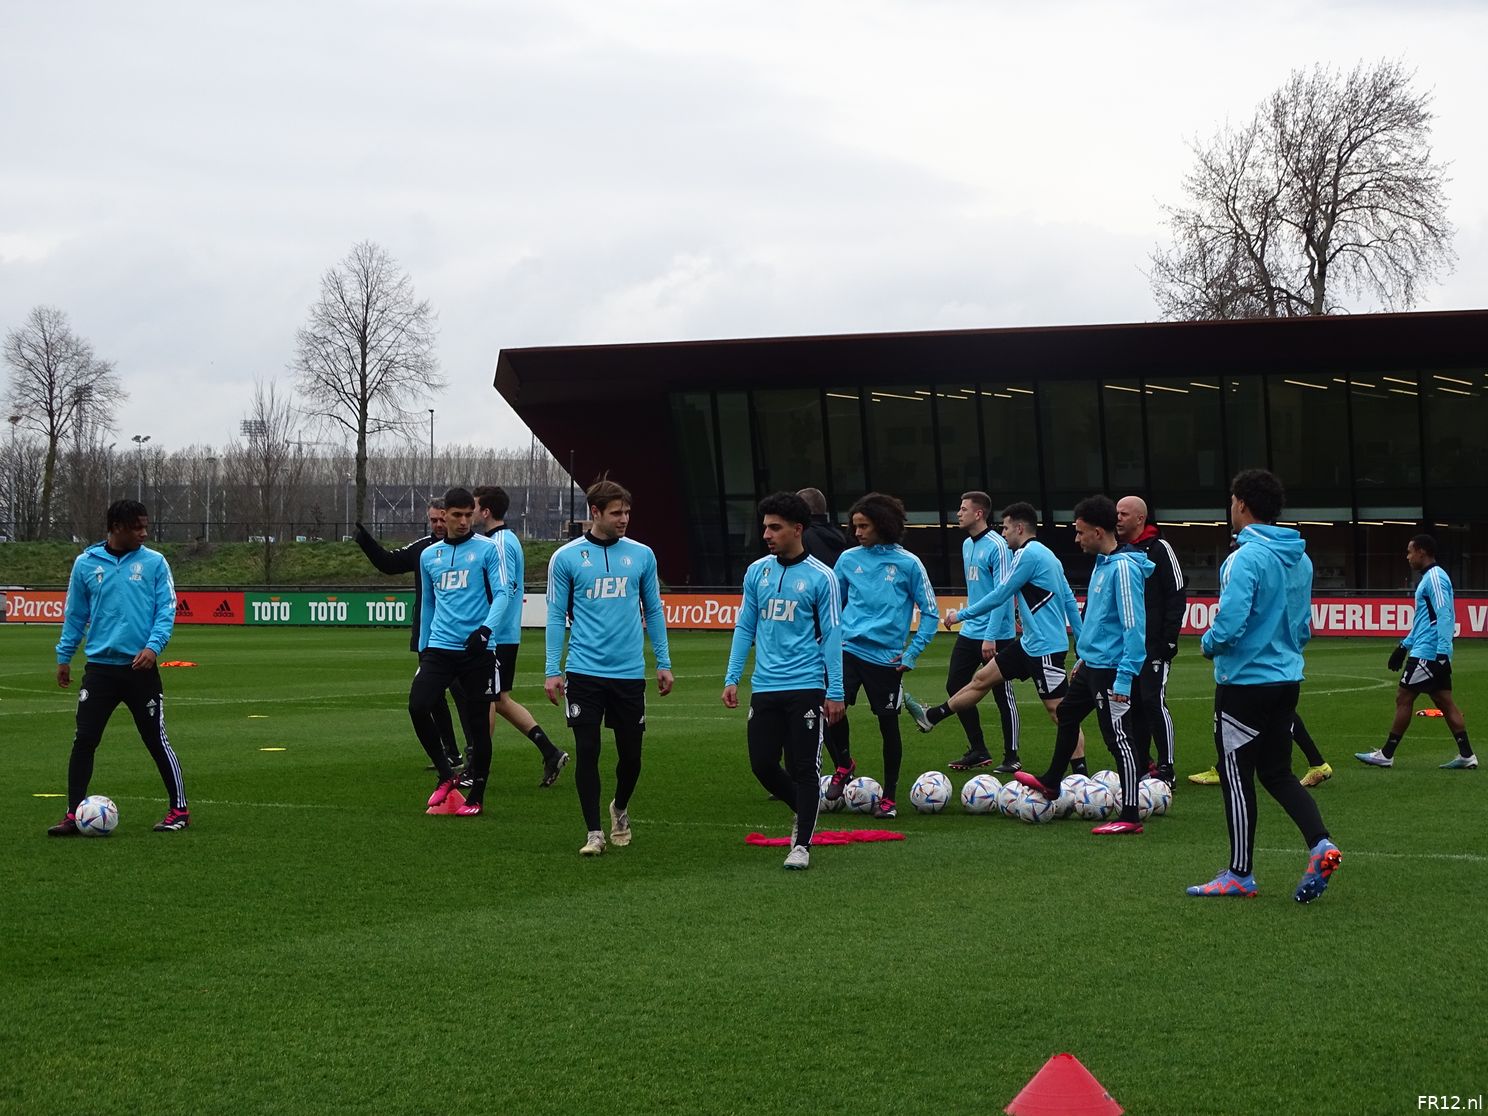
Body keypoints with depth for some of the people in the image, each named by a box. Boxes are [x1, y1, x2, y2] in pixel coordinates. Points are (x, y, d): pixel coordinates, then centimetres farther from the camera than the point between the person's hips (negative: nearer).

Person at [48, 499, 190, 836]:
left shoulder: (154, 562, 0)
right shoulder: (86, 563, 4)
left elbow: (166, 609, -2)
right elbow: (75, 614, 12)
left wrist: (153, 646, -16)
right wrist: (64, 657, 12)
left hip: (141, 668, -1)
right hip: (99, 667, 2)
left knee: (157, 740, 3)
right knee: (84, 740, -1)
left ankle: (179, 810, 15)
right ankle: (73, 815, 6)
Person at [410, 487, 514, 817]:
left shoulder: (488, 549, -1)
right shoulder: (429, 556, 14)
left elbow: (502, 594, -9)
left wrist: (486, 629, -25)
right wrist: (422, 647, 25)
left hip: (477, 651, -4)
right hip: (439, 649, 4)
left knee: (477, 722, 1)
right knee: (418, 706, -14)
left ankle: (476, 796, 14)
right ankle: (445, 774, 5)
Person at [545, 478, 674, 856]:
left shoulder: (642, 555, 5)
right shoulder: (566, 558, -1)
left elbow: (654, 611, 13)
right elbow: (556, 615, 2)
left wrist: (664, 663, 10)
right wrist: (553, 671, -2)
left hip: (629, 672, 2)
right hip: (584, 672, -2)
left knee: (631, 754, 7)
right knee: (587, 752, -3)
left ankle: (620, 810, 35)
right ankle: (594, 832, 6)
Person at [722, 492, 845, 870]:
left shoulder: (820, 577, -4)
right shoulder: (756, 572, 8)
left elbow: (831, 635, -3)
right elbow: (745, 628, 14)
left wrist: (835, 692, -6)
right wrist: (731, 678, 7)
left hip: (806, 687, -4)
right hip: (765, 687, 4)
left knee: (804, 768, -3)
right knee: (762, 764, 4)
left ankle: (802, 845, 6)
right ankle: (804, 811, 30)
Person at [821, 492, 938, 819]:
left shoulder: (907, 564, -3)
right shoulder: (848, 559, 6)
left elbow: (930, 612, 2)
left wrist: (913, 653, -3)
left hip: (886, 657, -2)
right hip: (848, 649, 2)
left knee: (889, 724, 4)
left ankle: (889, 797, 19)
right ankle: (844, 765, 8)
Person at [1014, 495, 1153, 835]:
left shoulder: (1124, 567, -21)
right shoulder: (1102, 563, 10)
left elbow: (1133, 626, -24)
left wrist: (1125, 678, -26)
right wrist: (1083, 658, 25)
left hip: (1112, 669, -11)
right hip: (1093, 664, 11)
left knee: (1119, 739, -5)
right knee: (1067, 714, 25)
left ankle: (1130, 817, 0)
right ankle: (1050, 783, 43)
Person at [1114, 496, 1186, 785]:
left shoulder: (1159, 549, -6)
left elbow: (1177, 595, -9)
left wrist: (1169, 639, -14)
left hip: (1153, 644, -7)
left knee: (1154, 701, -11)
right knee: (1133, 704, 8)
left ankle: (1166, 769, -7)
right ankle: (1141, 764, 16)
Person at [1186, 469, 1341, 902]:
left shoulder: (1246, 557, -18)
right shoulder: (1300, 559, 8)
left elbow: (1229, 625, -24)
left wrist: (1209, 644, -5)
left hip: (1245, 682, -7)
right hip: (1287, 679, 8)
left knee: (1237, 776, 4)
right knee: (1277, 772, 16)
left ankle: (1239, 875, 11)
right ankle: (1320, 844, -4)